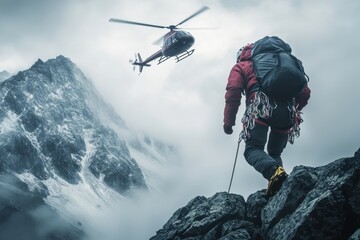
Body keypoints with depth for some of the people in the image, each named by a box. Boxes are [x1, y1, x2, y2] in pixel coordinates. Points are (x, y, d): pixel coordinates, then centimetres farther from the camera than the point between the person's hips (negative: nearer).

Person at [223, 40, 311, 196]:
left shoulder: (241, 67, 25)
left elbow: (233, 92, 4)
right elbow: (305, 92, 25)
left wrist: (228, 121, 5)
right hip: (287, 111, 4)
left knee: (253, 149, -7)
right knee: (275, 153, 18)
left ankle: (274, 171, -36)